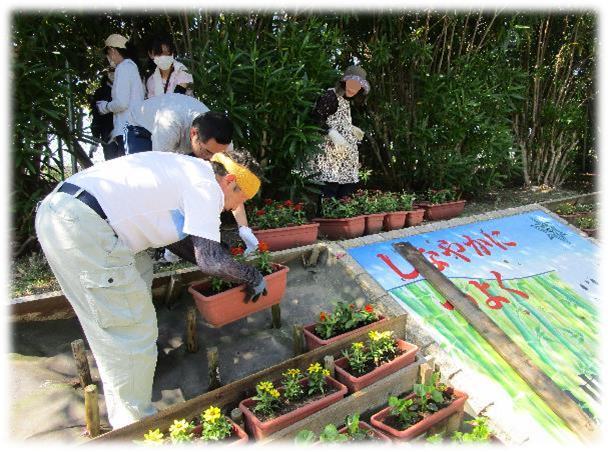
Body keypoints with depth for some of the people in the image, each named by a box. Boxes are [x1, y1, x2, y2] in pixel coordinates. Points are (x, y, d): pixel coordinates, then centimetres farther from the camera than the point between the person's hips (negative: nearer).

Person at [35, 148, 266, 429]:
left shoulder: (186, 169, 23)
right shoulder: (206, 184, -5)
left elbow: (176, 236, 31)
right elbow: (211, 260, -13)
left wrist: (221, 267, 31)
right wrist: (254, 277, 4)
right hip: (83, 228, -11)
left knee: (139, 275, 28)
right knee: (133, 332, -1)